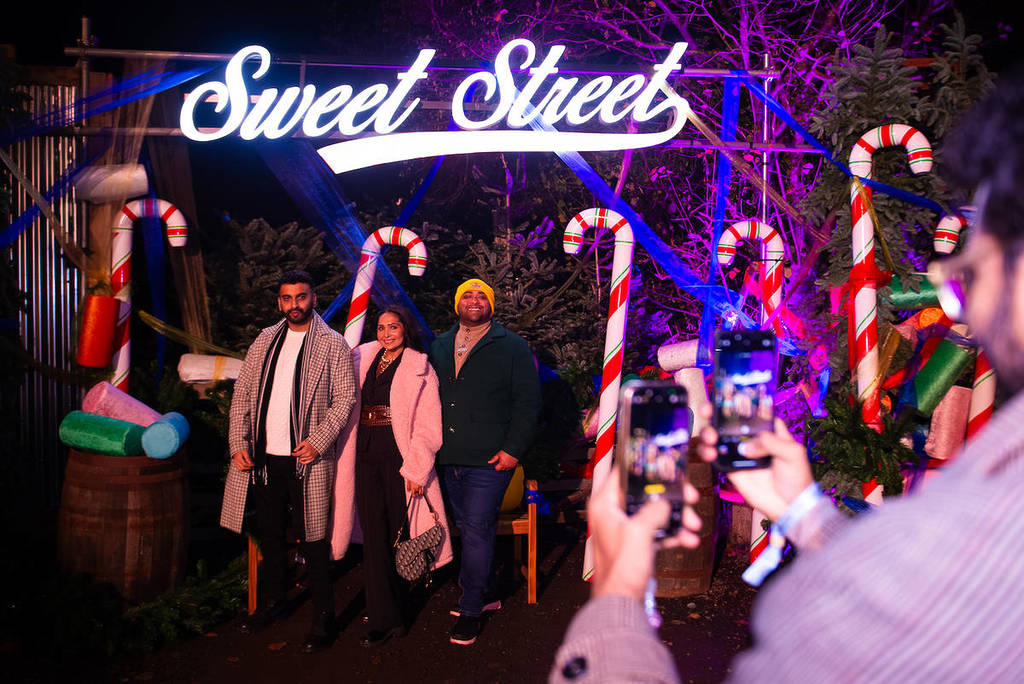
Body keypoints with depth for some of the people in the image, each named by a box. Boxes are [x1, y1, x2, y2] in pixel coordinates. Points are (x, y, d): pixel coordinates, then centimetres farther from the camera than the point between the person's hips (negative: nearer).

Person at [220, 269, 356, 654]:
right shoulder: (265, 342, 12)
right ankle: (273, 600, 33)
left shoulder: (333, 345, -2)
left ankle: (323, 618, 10)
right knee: (269, 534, 16)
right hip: (263, 458, 5)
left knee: (311, 539, -1)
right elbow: (242, 394, 11)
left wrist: (318, 442, -17)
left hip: (305, 459, -5)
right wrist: (239, 443, 1)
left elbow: (345, 398, -6)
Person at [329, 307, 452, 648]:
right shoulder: (363, 360, 12)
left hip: (400, 457, -4)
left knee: (397, 532, 5)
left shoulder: (419, 369, -2)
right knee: (374, 535, 2)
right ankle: (385, 618, 8)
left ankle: (391, 610, 21)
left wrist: (416, 470, -12)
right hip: (367, 456, 4)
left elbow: (428, 427, -6)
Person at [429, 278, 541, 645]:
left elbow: (528, 401, -4)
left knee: (477, 531, -7)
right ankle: (484, 595, 28)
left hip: (489, 461, -5)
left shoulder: (512, 347, -1)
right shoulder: (439, 347, 14)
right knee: (467, 530, 14)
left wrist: (513, 449, -12)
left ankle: (471, 609, 4)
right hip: (449, 459, 5)